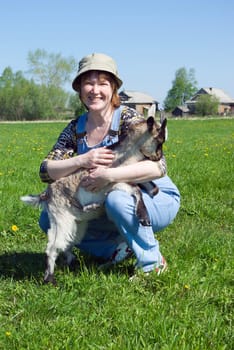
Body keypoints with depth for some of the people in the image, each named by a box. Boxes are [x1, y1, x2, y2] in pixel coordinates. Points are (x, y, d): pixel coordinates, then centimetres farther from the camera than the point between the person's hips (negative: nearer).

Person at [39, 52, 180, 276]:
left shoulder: (128, 118, -18)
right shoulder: (76, 129, -2)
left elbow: (158, 167, -30)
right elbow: (46, 171, -9)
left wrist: (108, 175, -39)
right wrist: (81, 161, -28)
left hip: (158, 200, -5)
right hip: (106, 206, 6)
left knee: (117, 199, -38)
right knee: (49, 220, -3)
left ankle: (153, 262, -13)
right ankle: (117, 248, 2)